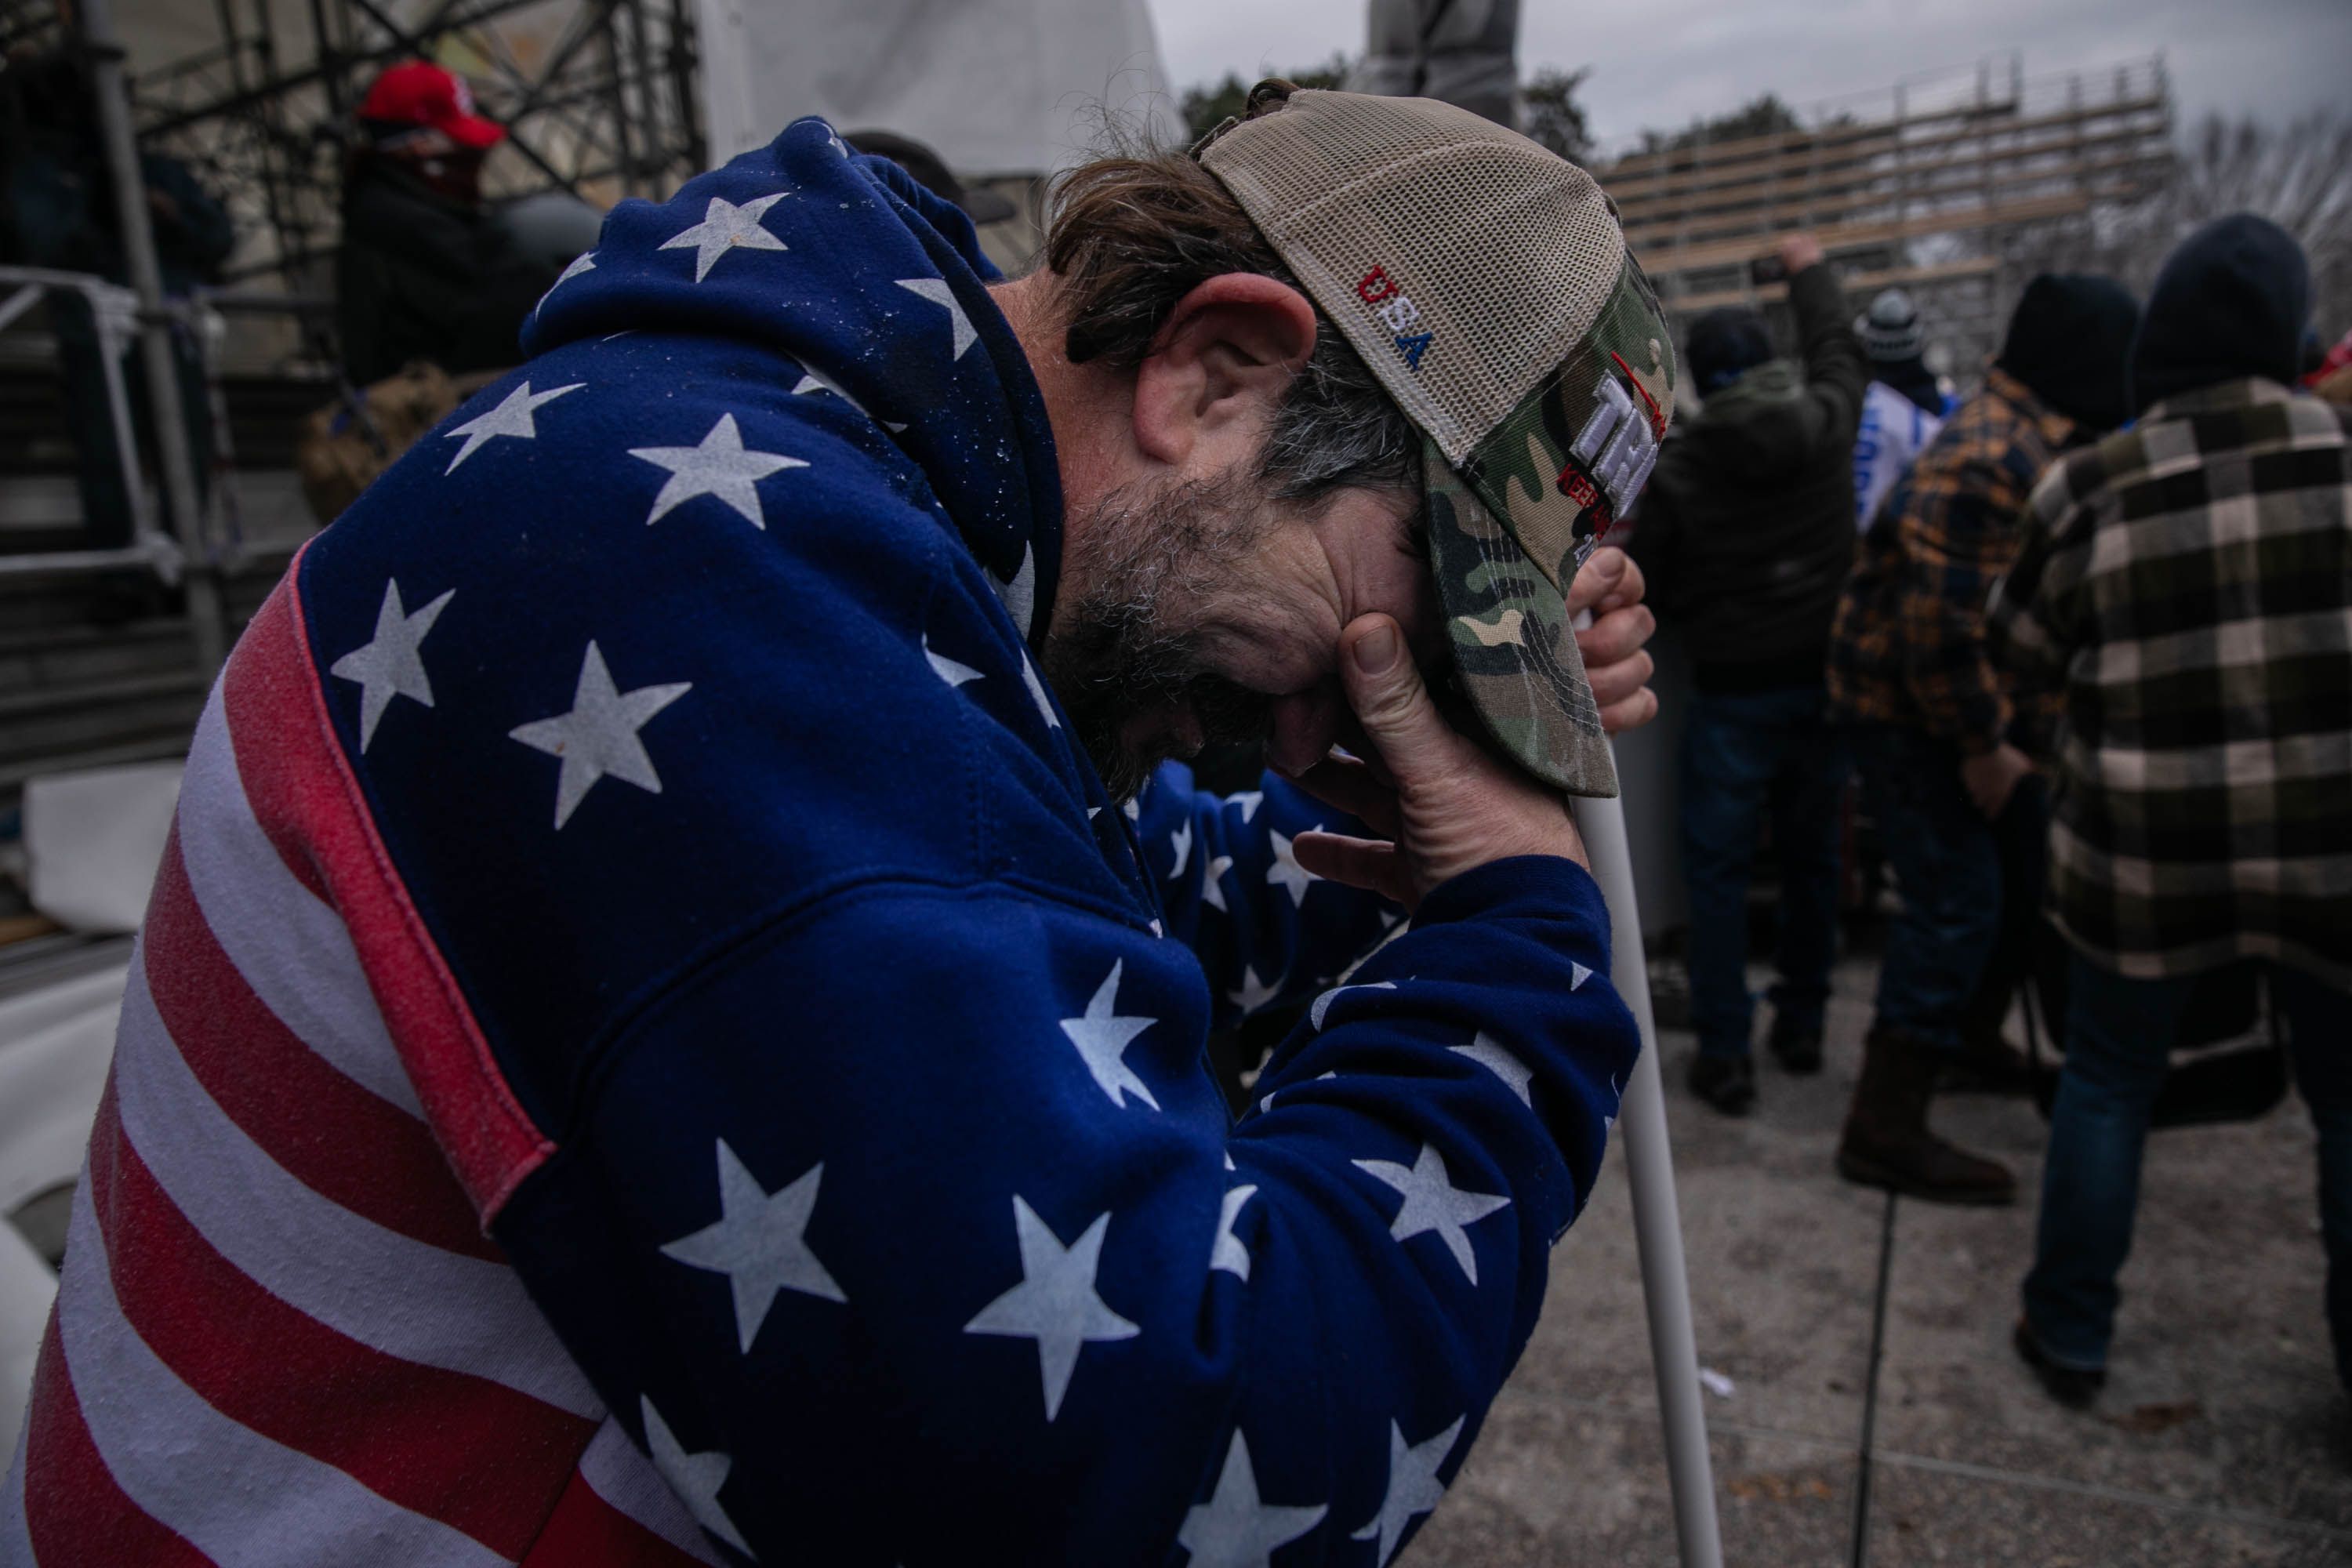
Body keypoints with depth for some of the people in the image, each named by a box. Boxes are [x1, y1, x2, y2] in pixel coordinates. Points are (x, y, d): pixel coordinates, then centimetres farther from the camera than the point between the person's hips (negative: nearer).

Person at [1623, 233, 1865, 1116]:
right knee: (1812, 852, 17)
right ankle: (1803, 1025, 28)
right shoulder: (1827, 423, -3)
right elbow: (1836, 349, 19)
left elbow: (1649, 589, -6)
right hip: (1826, 678, 4)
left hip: (1734, 694, -4)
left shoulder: (1676, 469, -12)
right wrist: (1809, 272, 36)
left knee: (1716, 868, 4)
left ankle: (1724, 1056, 5)